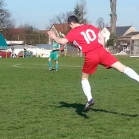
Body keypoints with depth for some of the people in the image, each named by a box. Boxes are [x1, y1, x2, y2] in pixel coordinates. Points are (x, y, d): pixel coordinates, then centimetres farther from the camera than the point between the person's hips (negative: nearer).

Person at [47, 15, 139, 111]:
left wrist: (54, 37, 15)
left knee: (84, 78, 17)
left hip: (90, 56, -3)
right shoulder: (90, 27, 21)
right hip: (101, 51, 3)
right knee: (122, 68, -2)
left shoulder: (73, 32, 6)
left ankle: (90, 99, 2)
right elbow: (101, 38, 18)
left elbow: (63, 41, -3)